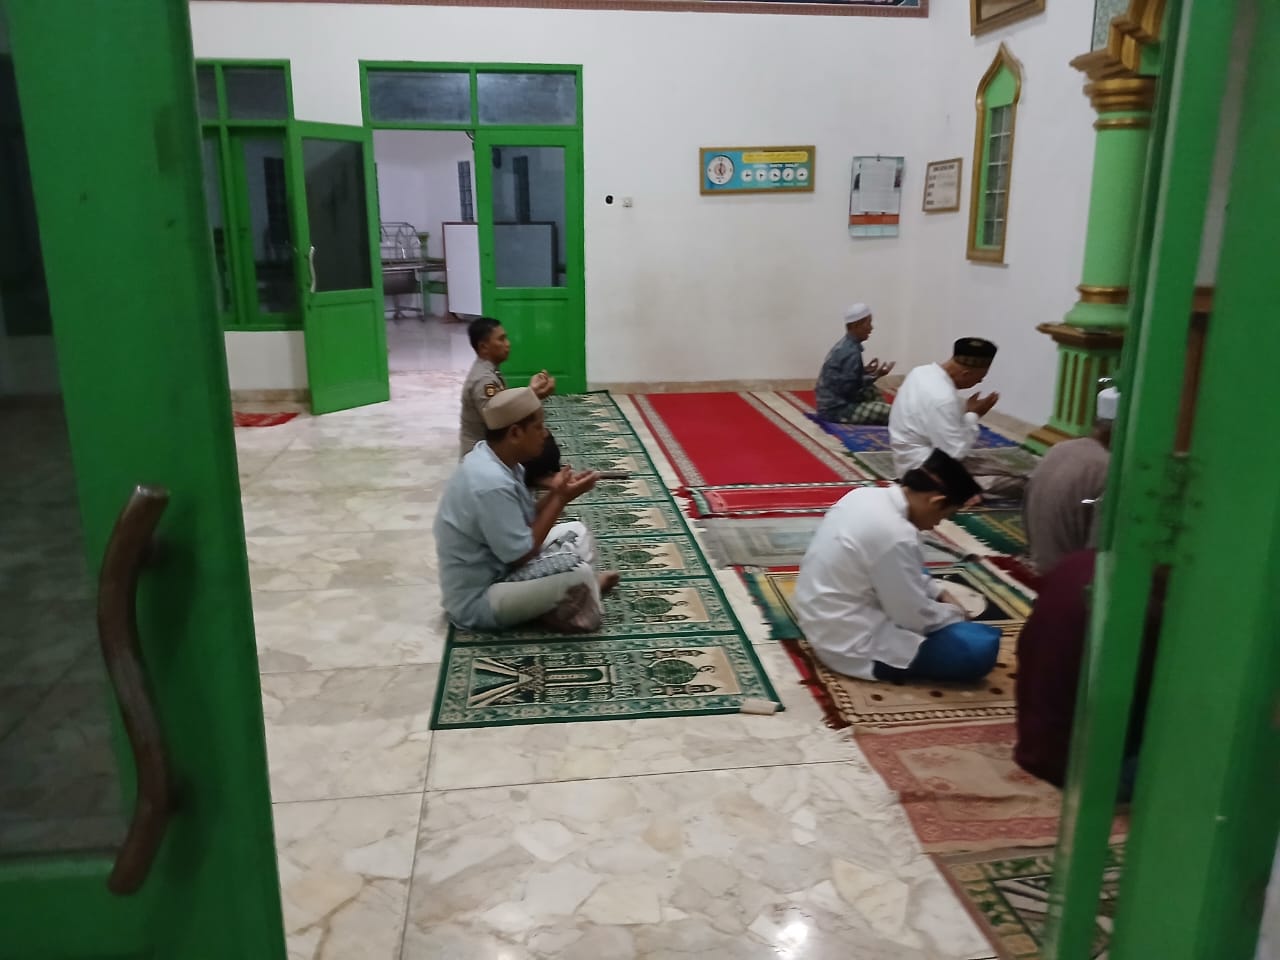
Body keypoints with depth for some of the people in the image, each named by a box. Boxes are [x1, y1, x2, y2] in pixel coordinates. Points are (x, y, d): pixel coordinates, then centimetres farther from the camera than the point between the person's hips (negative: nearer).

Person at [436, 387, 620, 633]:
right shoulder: (491, 483, -31)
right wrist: (561, 499, -19)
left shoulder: (497, 459, -1)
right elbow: (521, 556, -24)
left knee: (576, 534, 10)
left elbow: (525, 525, 7)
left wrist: (555, 493, -10)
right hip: (477, 601, -10)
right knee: (578, 574, -25)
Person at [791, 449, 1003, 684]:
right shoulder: (896, 534, -28)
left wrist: (939, 592, 10)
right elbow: (915, 617, -17)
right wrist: (954, 614, 1)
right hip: (852, 643, -10)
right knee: (981, 647, -15)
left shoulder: (865, 495, -1)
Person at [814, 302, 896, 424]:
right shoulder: (851, 352, -19)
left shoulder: (845, 344, 10)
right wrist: (874, 376, -10)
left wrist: (865, 371, 12)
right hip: (836, 410, -10)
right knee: (889, 413, -18)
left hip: (831, 402, 10)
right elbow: (848, 389, -19)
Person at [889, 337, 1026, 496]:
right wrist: (973, 415, -13)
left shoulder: (924, 372, 0)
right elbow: (955, 453, -24)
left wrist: (966, 410, -1)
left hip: (921, 454, 10)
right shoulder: (942, 398, -29)